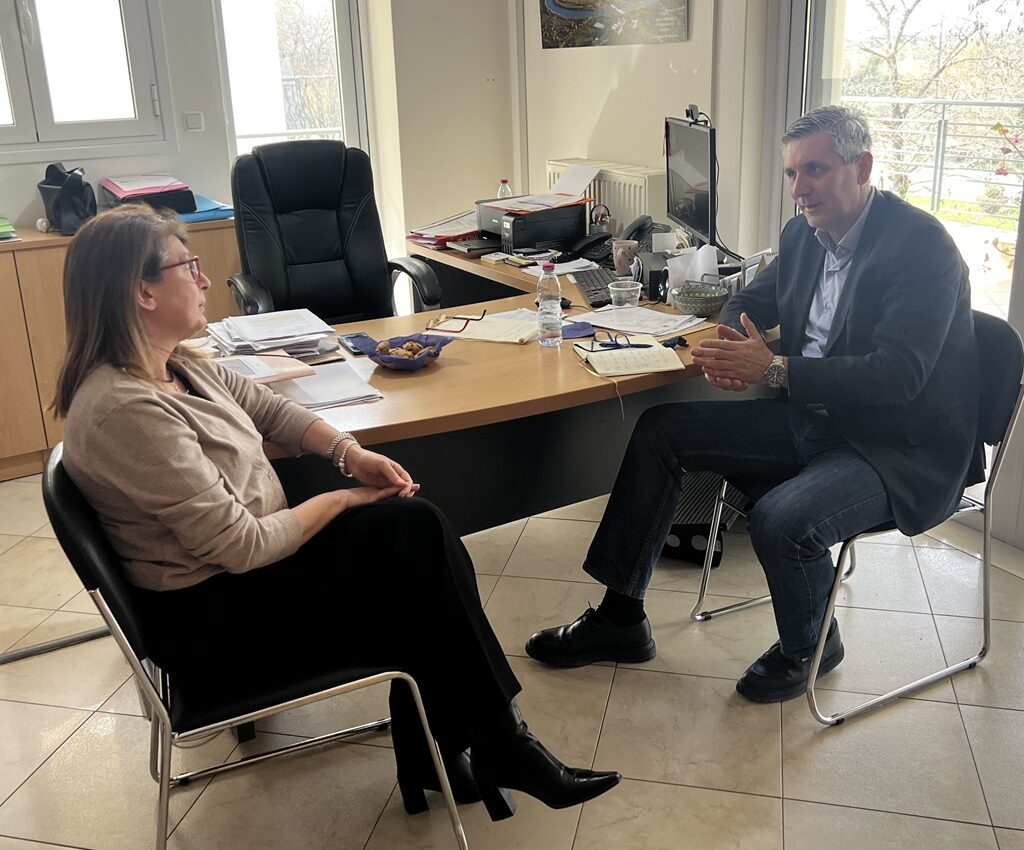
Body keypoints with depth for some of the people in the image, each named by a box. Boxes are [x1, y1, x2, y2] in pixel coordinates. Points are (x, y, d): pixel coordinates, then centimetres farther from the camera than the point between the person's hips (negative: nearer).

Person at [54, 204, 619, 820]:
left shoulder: (177, 367, 2)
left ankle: (434, 759, 2)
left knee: (418, 527, -9)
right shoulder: (126, 411, -27)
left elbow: (269, 407, 14)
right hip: (210, 620, -8)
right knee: (419, 541, -11)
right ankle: (498, 752, 7)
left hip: (245, 561, 8)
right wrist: (343, 499, -12)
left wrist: (350, 452, -3)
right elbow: (241, 546, -26)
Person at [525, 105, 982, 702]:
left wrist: (774, 369, -29)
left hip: (900, 447, -8)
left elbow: (899, 374, -27)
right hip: (808, 418, 8)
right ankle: (621, 616, 6)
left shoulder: (922, 245, -18)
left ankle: (809, 647, 4)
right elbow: (752, 302, 19)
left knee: (780, 520, -33)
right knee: (661, 430, -1)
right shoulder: (805, 233, 5)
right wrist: (731, 351, -6)